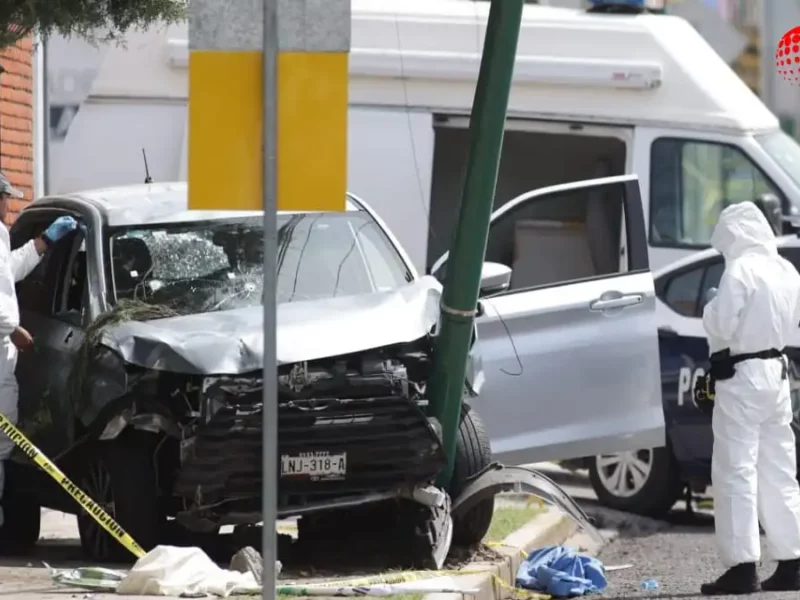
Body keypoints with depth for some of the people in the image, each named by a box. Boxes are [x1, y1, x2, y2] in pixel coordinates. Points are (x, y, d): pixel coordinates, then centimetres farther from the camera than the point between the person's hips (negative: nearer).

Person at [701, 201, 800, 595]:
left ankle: (743, 567, -11)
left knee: (737, 471, -6)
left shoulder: (740, 271, -16)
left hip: (741, 375, -8)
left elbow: (719, 326, -17)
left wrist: (710, 308, 1)